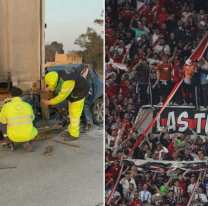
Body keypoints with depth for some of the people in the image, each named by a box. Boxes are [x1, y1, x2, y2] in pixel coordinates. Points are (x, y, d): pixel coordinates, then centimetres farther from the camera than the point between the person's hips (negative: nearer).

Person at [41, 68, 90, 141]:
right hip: (73, 93, 10)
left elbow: (61, 97, -27)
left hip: (79, 93, -9)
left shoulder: (66, 83, -38)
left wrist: (49, 102, -17)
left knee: (75, 114, -6)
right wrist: (49, 89, -6)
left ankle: (74, 135, 3)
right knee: (71, 112, 16)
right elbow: (54, 85, 12)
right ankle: (71, 131, 28)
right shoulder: (58, 75, -12)